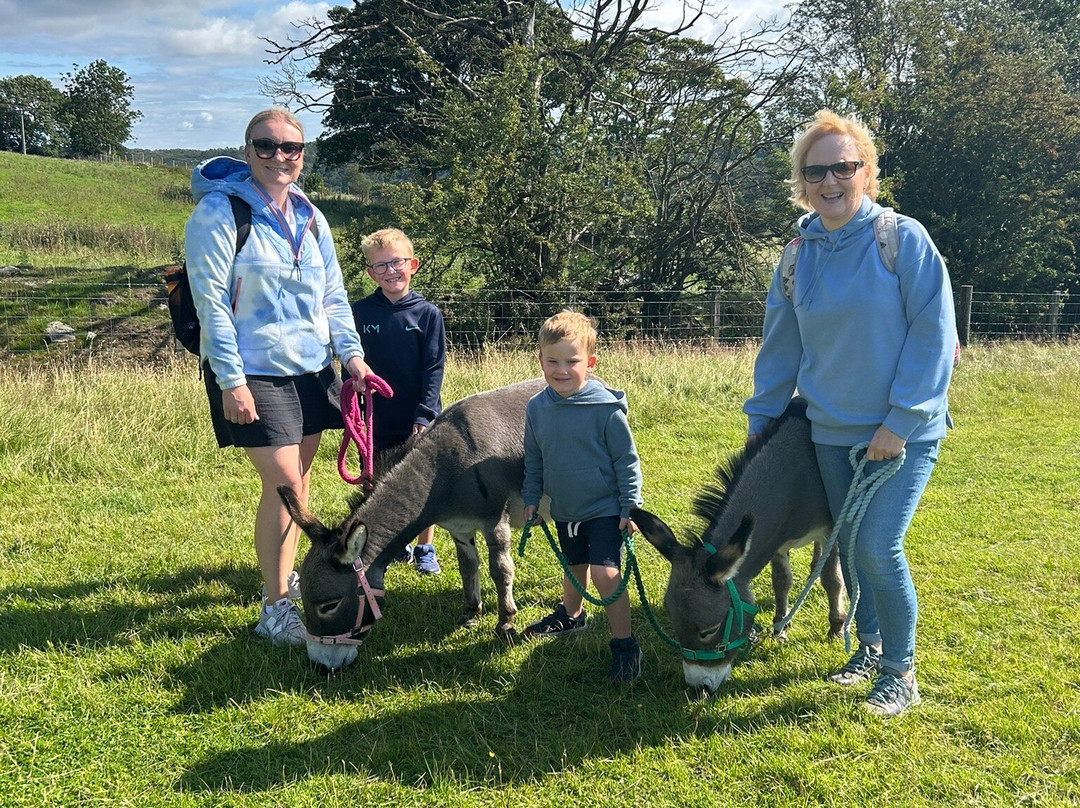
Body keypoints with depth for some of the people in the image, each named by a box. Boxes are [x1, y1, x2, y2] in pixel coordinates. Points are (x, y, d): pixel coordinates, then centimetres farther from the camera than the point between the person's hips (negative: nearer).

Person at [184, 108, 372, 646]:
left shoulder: (310, 218, 10)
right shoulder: (219, 212, -10)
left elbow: (332, 295, 14)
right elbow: (211, 302, -13)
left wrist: (351, 351, 1)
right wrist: (231, 380, -17)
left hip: (311, 367, 6)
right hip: (254, 372, -6)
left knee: (298, 478, 12)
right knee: (282, 482, -11)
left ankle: (284, 576, 30)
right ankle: (275, 609, 0)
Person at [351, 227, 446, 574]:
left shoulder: (427, 313, -5)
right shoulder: (360, 312, 0)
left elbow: (434, 368, -7)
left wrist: (424, 415, -14)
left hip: (420, 420, -2)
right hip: (378, 421, 2)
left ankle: (425, 550, 23)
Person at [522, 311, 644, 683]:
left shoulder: (605, 407, -18)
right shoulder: (537, 407, -3)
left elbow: (627, 460, -11)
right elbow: (533, 459, 12)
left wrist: (630, 507, -11)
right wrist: (531, 498, 10)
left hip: (604, 509, -6)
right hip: (564, 510, 6)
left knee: (605, 572, -16)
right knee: (575, 567, 24)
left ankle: (624, 644, -5)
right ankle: (570, 615, 50)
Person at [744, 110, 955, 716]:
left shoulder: (903, 238, -11)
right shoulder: (798, 258, 4)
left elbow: (934, 333, -13)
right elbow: (780, 348, 13)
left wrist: (900, 421, -16)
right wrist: (760, 419, 14)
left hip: (904, 431, -5)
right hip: (832, 430, 5)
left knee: (879, 547, -11)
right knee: (851, 545, 13)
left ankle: (901, 671, 9)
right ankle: (870, 647, 34)